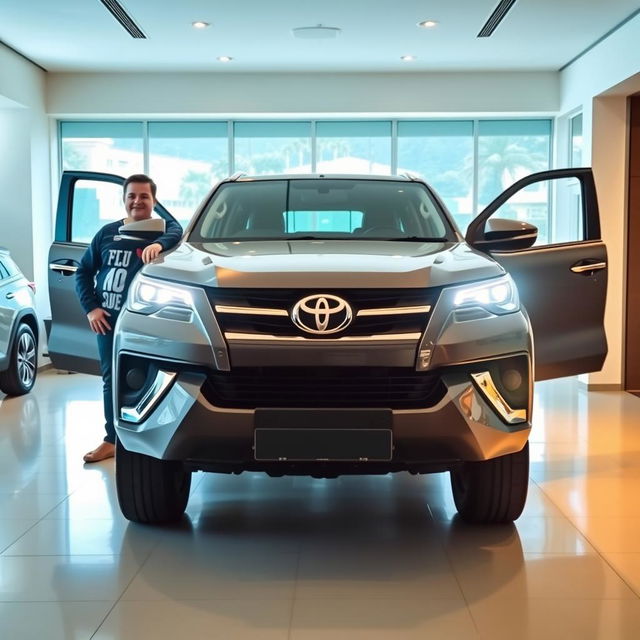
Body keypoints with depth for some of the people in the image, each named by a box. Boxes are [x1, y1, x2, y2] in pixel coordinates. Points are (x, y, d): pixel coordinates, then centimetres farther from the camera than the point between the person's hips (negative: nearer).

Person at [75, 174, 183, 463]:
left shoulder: (163, 228, 2)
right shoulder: (108, 233, 11)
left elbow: (176, 233, -24)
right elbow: (83, 272, 15)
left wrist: (159, 244, -46)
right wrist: (90, 308, 1)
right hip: (108, 321, 4)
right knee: (111, 380, 8)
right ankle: (111, 439, 18)